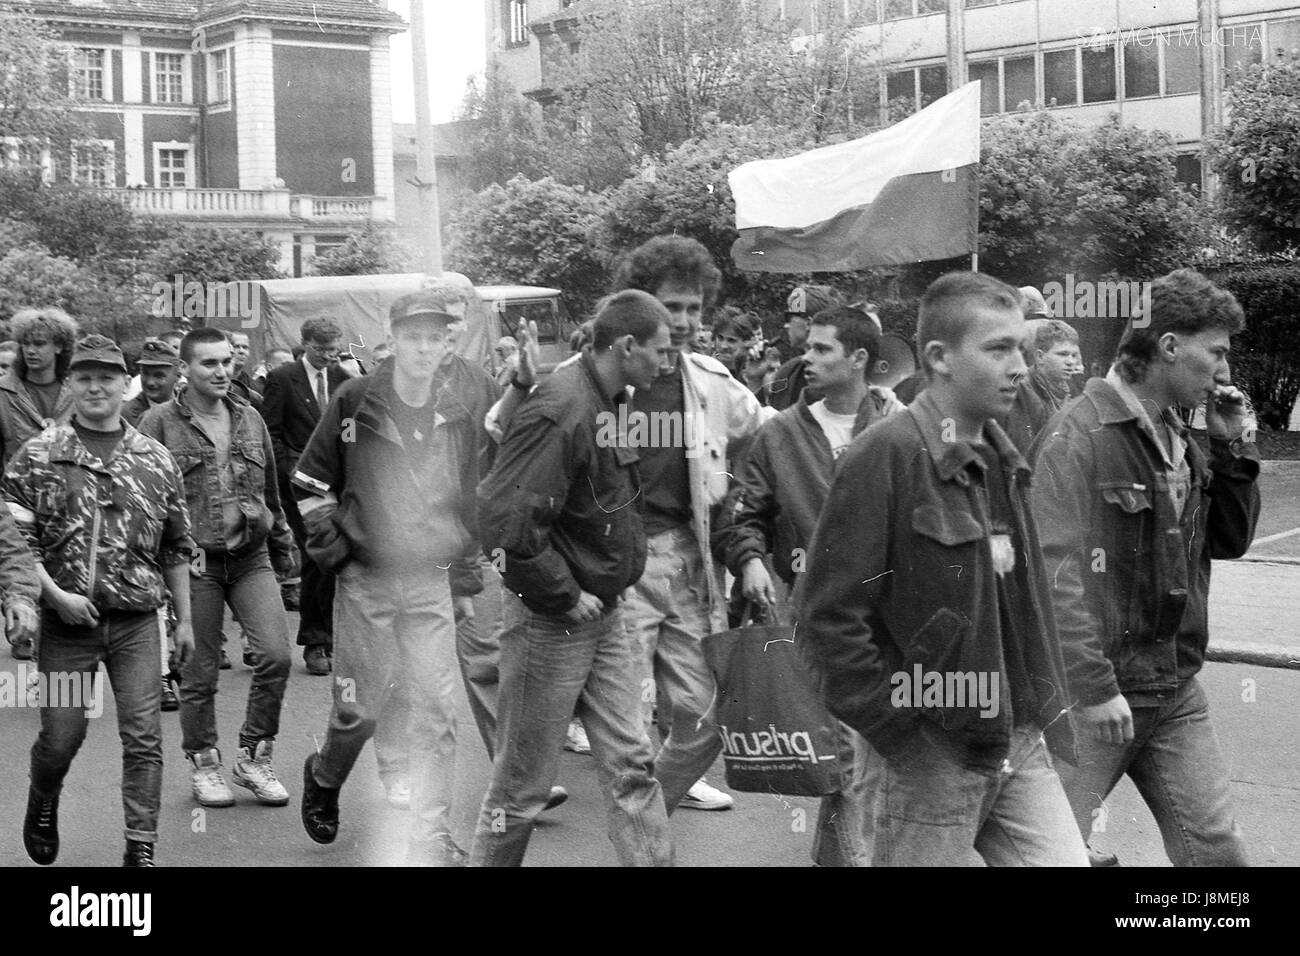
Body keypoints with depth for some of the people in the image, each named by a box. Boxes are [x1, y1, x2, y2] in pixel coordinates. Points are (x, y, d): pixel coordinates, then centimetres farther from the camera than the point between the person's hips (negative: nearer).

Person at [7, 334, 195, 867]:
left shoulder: (155, 460, 7)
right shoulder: (38, 456, -1)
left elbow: (176, 547, 12)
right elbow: (13, 537, -5)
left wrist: (184, 619, 11)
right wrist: (55, 594, -15)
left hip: (137, 622, 2)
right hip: (66, 621, -1)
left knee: (143, 736, -4)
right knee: (61, 735, 5)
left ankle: (141, 848, 2)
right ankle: (42, 808, 36)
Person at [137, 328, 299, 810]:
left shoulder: (250, 419, 12)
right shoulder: (160, 423, -3)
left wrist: (283, 545, 23)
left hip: (251, 558, 4)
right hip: (194, 562, -3)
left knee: (276, 655, -8)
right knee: (199, 672, 4)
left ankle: (253, 756, 9)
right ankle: (203, 764, 22)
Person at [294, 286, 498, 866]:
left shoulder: (473, 396, -6)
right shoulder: (357, 401, -5)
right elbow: (310, 479, 7)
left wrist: (479, 544, 0)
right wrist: (332, 549, 0)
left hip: (438, 581, 0)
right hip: (365, 580, 0)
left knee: (436, 713, -1)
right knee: (358, 709, 7)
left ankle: (432, 840, 9)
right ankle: (323, 777, 39)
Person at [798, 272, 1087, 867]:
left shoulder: (1002, 460, 11)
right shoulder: (885, 456, -15)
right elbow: (829, 614, -17)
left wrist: (1045, 710, 13)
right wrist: (896, 728, -16)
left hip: (1020, 744, 7)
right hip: (931, 757, -7)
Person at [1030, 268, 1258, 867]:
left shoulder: (1181, 442, 11)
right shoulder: (1079, 434, -14)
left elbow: (1231, 541, 17)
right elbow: (1056, 571, -20)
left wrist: (1232, 447, 4)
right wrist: (1095, 688, -22)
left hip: (1177, 692, 7)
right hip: (1095, 697, -7)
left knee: (1217, 848, 6)